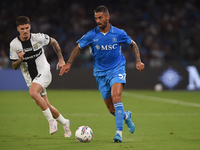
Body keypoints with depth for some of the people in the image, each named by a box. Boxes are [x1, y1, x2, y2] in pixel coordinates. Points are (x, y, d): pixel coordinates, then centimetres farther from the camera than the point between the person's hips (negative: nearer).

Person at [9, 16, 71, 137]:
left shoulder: (38, 38, -10)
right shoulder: (14, 44, -6)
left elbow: (54, 42, 10)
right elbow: (14, 67, -1)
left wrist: (61, 60, 7)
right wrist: (20, 60, -23)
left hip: (44, 72, -4)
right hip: (30, 79, 4)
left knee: (33, 93, -32)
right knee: (46, 105, 6)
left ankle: (51, 120, -20)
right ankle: (65, 123, 31)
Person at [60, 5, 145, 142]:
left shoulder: (119, 33, -7)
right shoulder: (91, 35, -6)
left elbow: (133, 44, 10)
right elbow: (78, 48, 5)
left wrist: (138, 61, 1)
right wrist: (69, 63, -6)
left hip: (117, 69, -2)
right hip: (101, 73, 2)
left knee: (116, 95, -28)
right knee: (112, 109, 2)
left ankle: (119, 132, -29)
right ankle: (126, 116, 38)